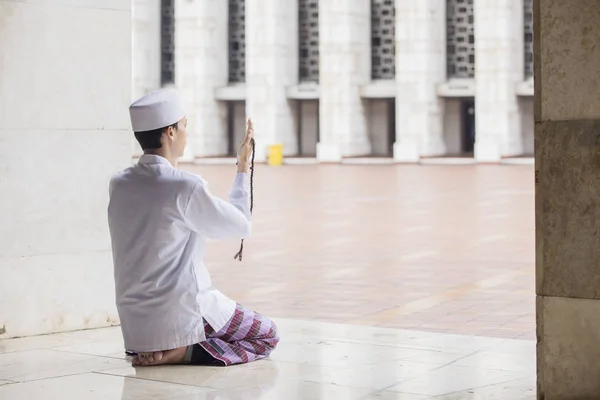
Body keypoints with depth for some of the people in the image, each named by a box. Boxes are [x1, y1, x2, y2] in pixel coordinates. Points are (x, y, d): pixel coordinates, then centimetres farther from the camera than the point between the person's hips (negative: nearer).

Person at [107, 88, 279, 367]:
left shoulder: (118, 185, 2)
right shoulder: (186, 187, -17)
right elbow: (241, 227, -3)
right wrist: (243, 169, 9)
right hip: (181, 317, -8)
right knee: (267, 336, 13)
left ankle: (149, 350, 12)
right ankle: (187, 351, -8)